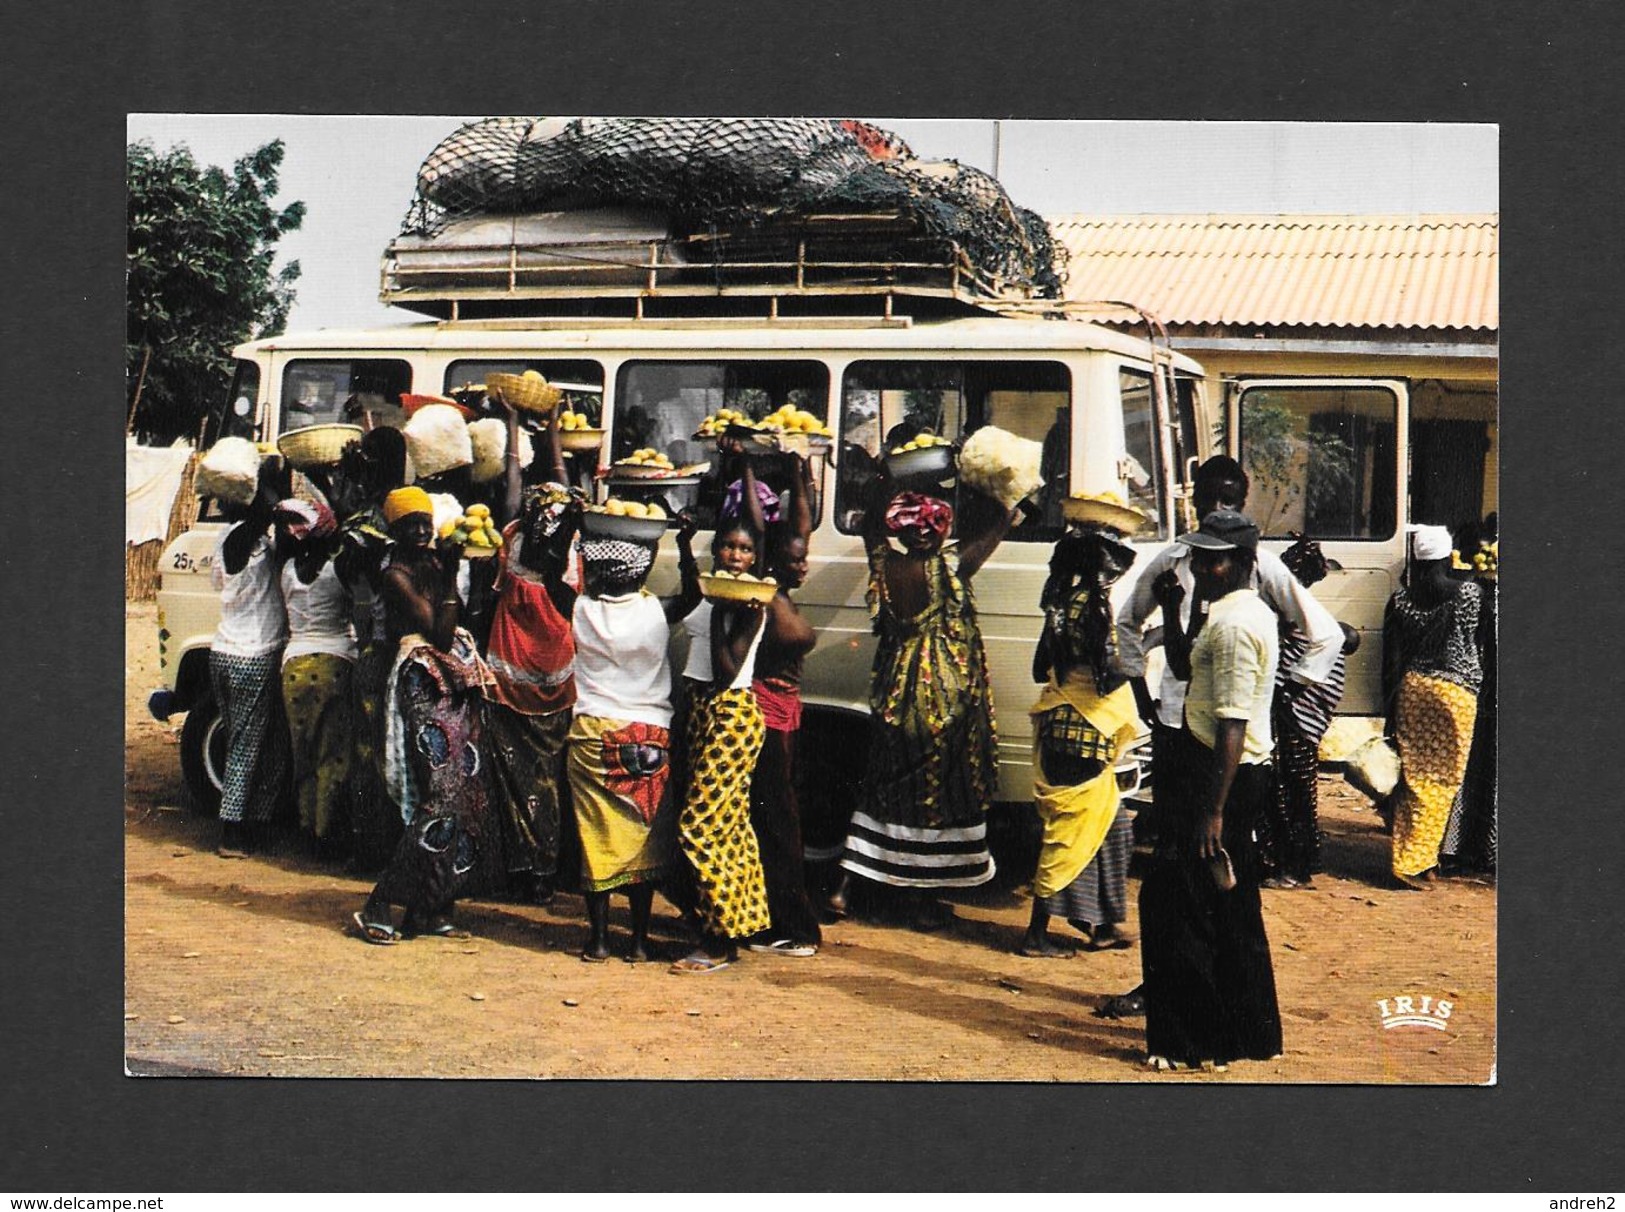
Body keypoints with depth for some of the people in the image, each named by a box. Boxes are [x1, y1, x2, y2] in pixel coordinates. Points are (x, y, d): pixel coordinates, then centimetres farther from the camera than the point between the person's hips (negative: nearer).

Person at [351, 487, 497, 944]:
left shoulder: (436, 559, 13)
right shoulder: (397, 573, -9)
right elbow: (438, 632, -18)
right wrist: (450, 575, -19)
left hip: (458, 680, 8)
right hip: (423, 681, -8)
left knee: (465, 793, 6)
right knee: (440, 797, -15)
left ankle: (431, 909, 11)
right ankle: (378, 906, -10)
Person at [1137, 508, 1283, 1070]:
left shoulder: (1233, 623, -19)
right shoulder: (1248, 611, 14)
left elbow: (1232, 723, -24)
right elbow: (1184, 667, 27)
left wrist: (1213, 809, -25)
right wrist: (1172, 613, 12)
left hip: (1228, 775, -11)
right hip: (1249, 771, 11)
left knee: (1177, 902, -4)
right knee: (1233, 907, 18)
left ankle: (1193, 1041, 2)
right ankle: (1250, 1031, 28)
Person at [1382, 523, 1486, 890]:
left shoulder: (1400, 599, 0)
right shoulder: (1470, 594, -7)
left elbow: (1390, 658, 3)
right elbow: (1485, 642, 6)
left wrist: (1391, 709, 9)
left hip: (1411, 690, 3)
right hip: (1455, 692, -3)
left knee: (1412, 776, 12)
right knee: (1441, 781, 2)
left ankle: (1407, 857, 18)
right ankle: (1412, 863, -1)